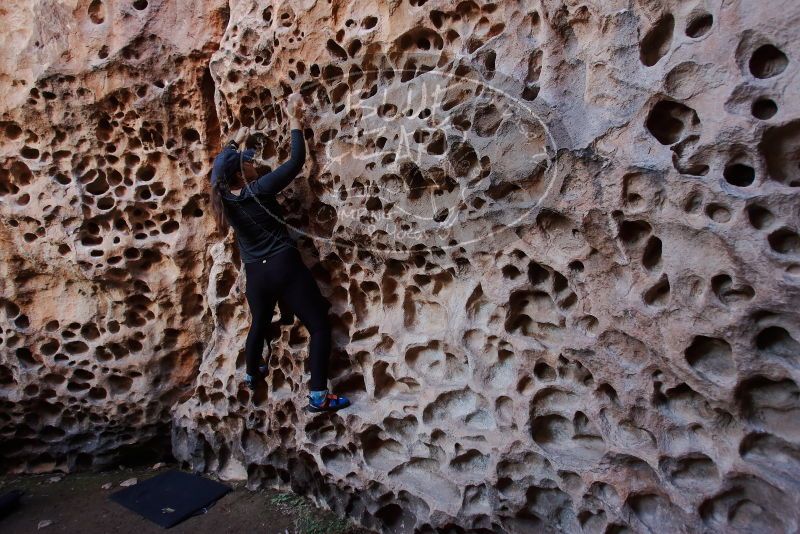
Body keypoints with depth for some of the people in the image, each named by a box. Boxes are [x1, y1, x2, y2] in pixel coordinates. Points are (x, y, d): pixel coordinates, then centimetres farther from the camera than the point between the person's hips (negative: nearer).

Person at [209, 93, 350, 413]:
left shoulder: (223, 197, 5)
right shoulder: (258, 190, -13)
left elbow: (219, 167, 27)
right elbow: (296, 161, -11)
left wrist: (235, 142, 35)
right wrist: (295, 121, -3)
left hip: (255, 273, 7)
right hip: (284, 266, -7)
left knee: (260, 324, 31)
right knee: (320, 326, -1)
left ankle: (252, 374, 52)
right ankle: (318, 396, -6)